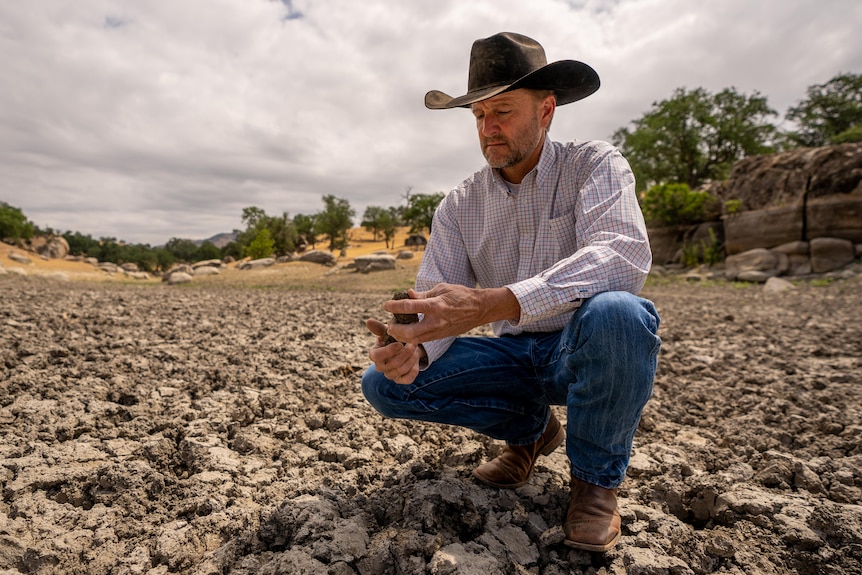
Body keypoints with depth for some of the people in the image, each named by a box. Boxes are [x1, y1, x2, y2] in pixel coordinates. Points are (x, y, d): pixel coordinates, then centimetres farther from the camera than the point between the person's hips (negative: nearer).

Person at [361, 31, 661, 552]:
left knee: (614, 312, -38)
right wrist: (411, 348, -30)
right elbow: (435, 306, -5)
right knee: (383, 383, -10)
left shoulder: (595, 166, -10)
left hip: (584, 352, -3)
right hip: (514, 356, 4)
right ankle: (532, 428, 10)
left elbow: (625, 254, -31)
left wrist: (490, 304, -43)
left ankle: (597, 476, -8)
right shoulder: (460, 206, 1)